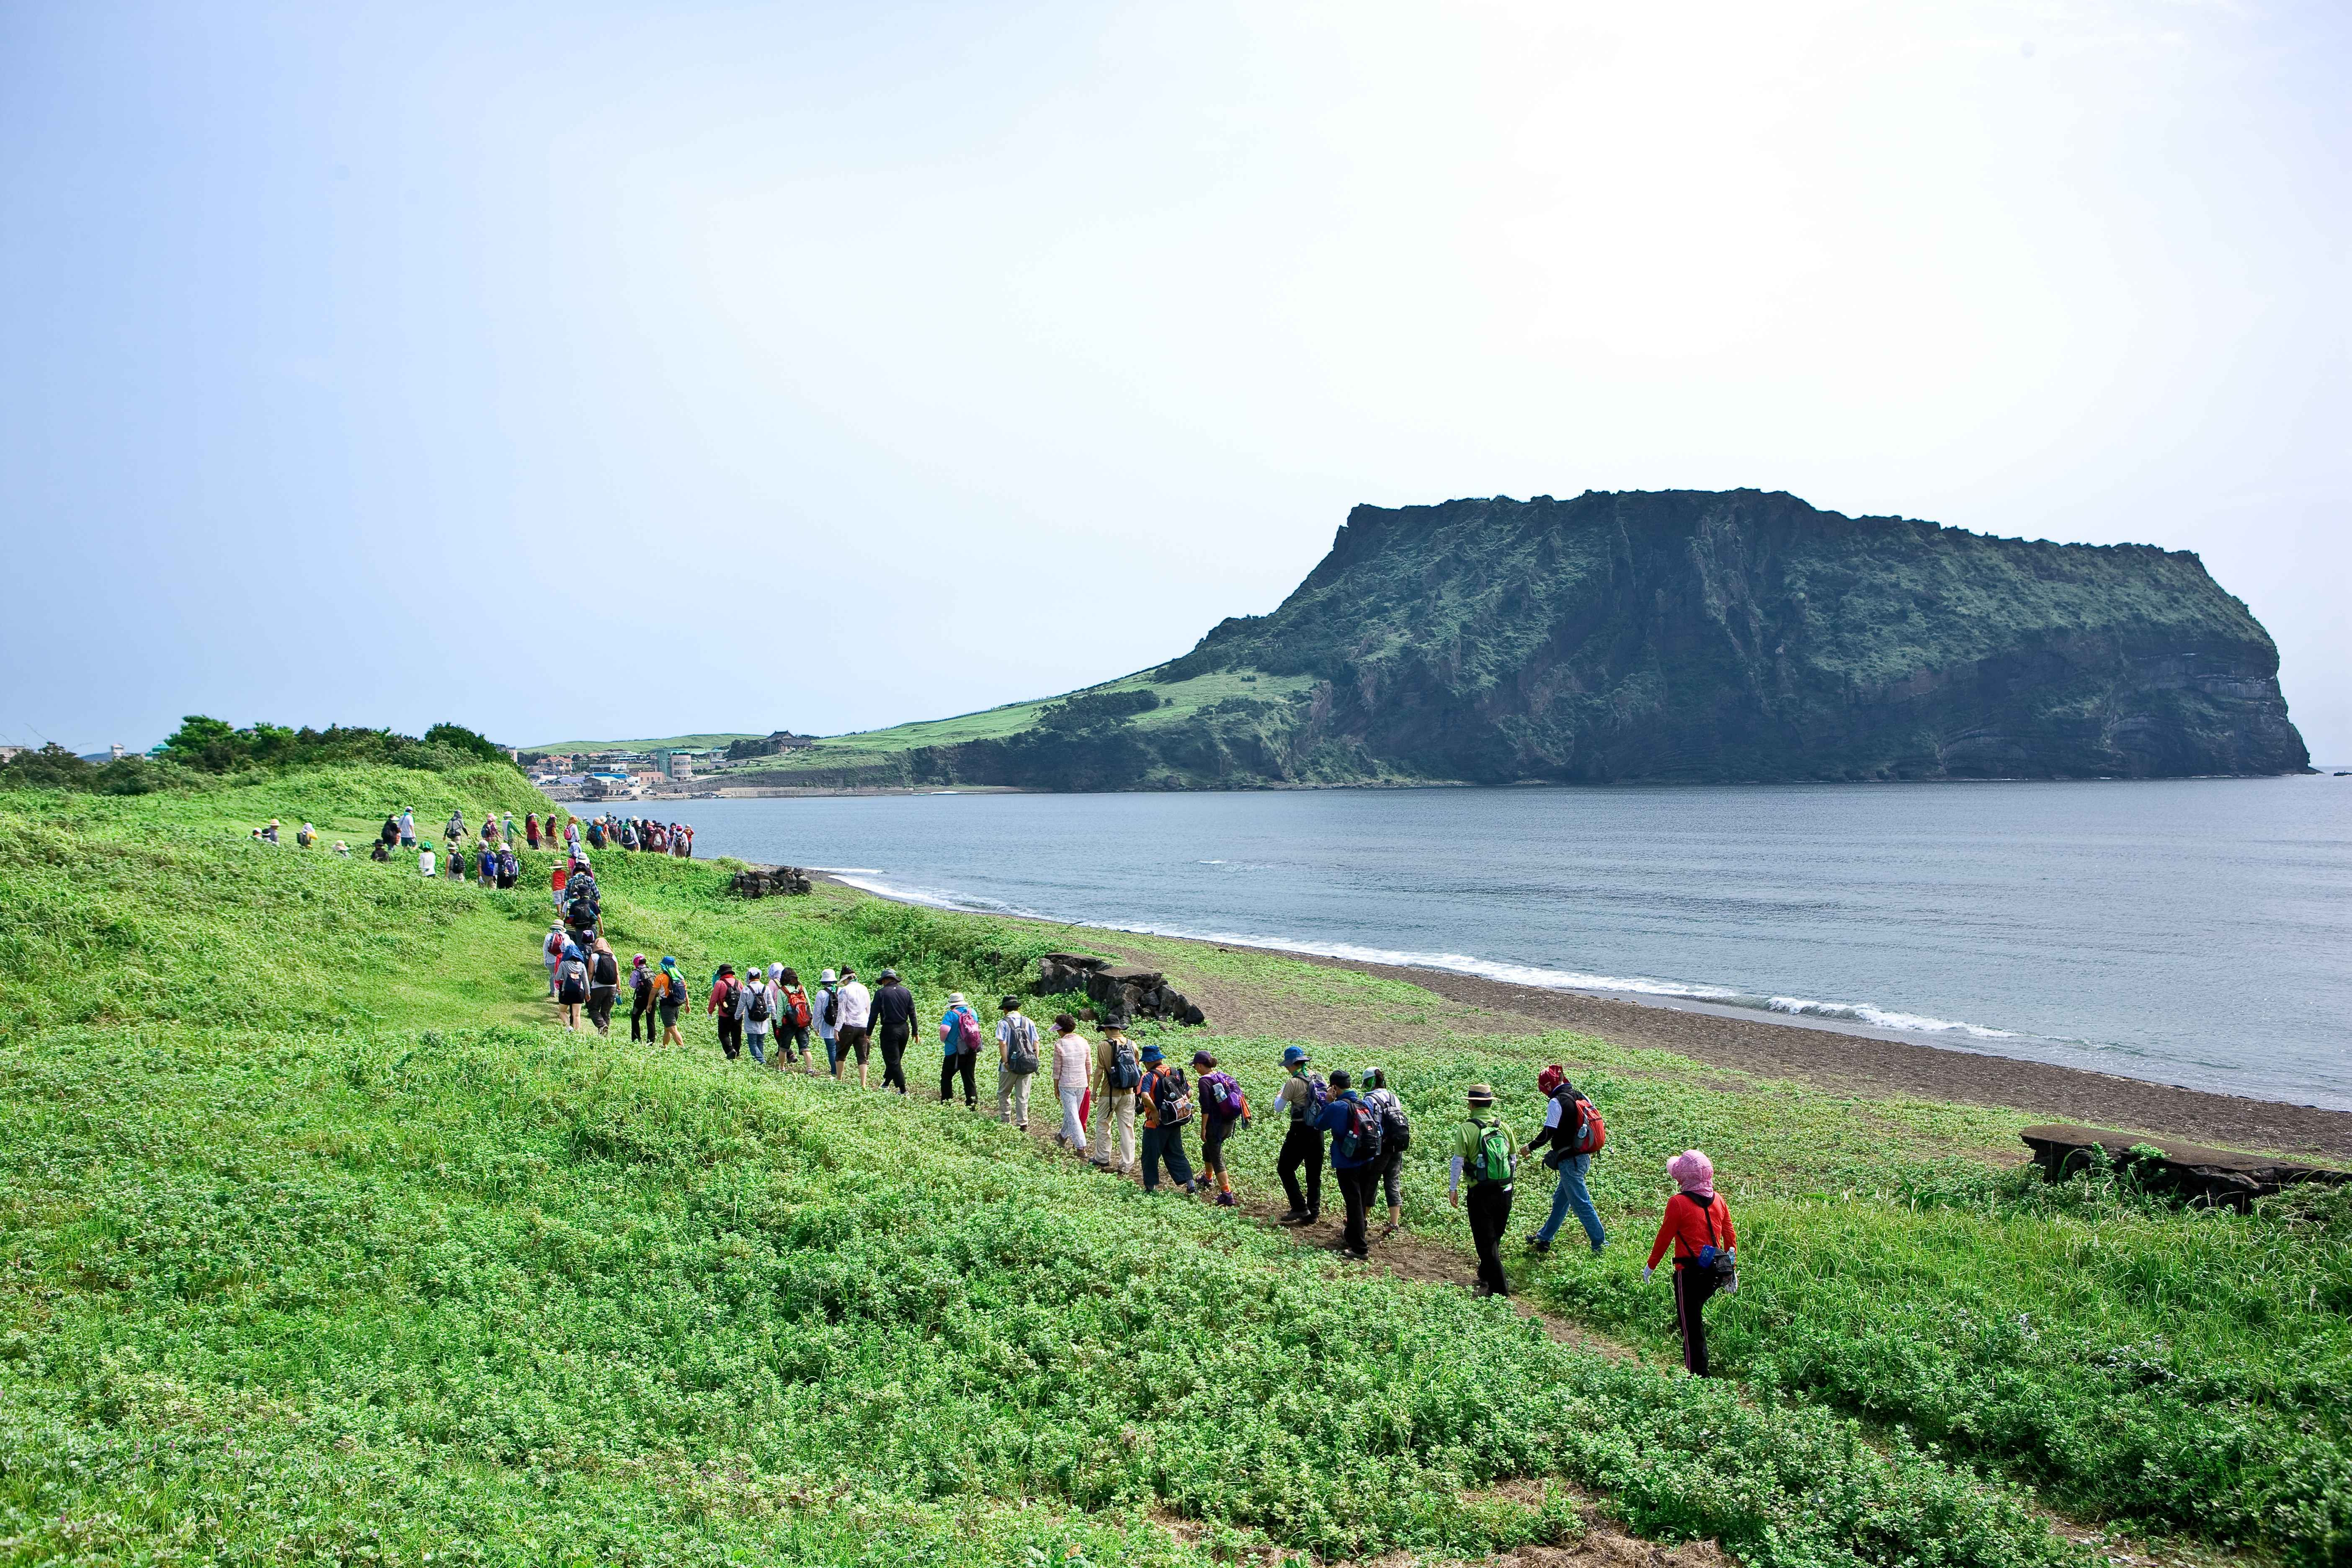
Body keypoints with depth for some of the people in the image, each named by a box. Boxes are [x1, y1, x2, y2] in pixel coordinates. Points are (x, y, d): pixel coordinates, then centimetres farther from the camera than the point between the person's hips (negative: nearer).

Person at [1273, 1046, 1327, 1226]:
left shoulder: (1293, 1082, -14)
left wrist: (1280, 1094, 8)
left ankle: (1300, 1209, -2)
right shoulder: (1319, 1079, 5)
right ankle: (1313, 1213, 15)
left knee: (1285, 1169, 6)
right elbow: (1329, 1101, 10)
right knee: (1314, 1173, 13)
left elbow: (1279, 1107, -9)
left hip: (1300, 1130, -7)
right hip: (1318, 1130, 7)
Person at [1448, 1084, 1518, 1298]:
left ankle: (1499, 1289, 2)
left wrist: (1453, 1189, -3)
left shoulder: (1467, 1129, -11)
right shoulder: (1503, 1127, 4)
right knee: (1495, 1238, 21)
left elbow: (1458, 1161, -12)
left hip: (1481, 1193, -5)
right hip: (1505, 1191, 5)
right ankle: (1486, 1275, 38)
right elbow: (1514, 1158, 12)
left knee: (1486, 1241, 4)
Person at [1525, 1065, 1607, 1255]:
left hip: (1569, 1161, -9)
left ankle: (1601, 1245, -3)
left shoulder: (1557, 1102, -16)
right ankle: (1544, 1239, 30)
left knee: (1581, 1204, -4)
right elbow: (1594, 1125, 11)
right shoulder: (1581, 1098, 8)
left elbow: (1548, 1133, -17)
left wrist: (1530, 1147, -2)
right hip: (1583, 1158, 9)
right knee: (1560, 1200, 19)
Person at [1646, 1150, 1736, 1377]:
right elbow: (1730, 1235, 10)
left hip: (1689, 1272, -6)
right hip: (1715, 1272, 6)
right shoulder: (1718, 1199, 3)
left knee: (1691, 1325, 4)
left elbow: (1664, 1238, -9)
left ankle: (1698, 1375, 6)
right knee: (1695, 1314, 24)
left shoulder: (1678, 1203, -15)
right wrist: (1731, 1267, 21)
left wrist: (1650, 1266, 5)